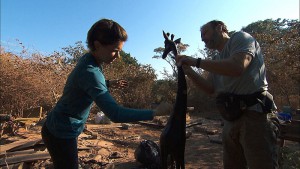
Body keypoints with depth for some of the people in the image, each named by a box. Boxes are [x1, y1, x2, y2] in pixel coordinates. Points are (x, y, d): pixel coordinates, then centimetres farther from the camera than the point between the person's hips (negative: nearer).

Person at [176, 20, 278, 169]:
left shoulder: (240, 37, -1)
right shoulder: (216, 59, 20)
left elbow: (237, 67, -22)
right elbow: (211, 89, 13)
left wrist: (196, 61, -16)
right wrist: (188, 71, 2)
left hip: (253, 115, -8)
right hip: (230, 120, 8)